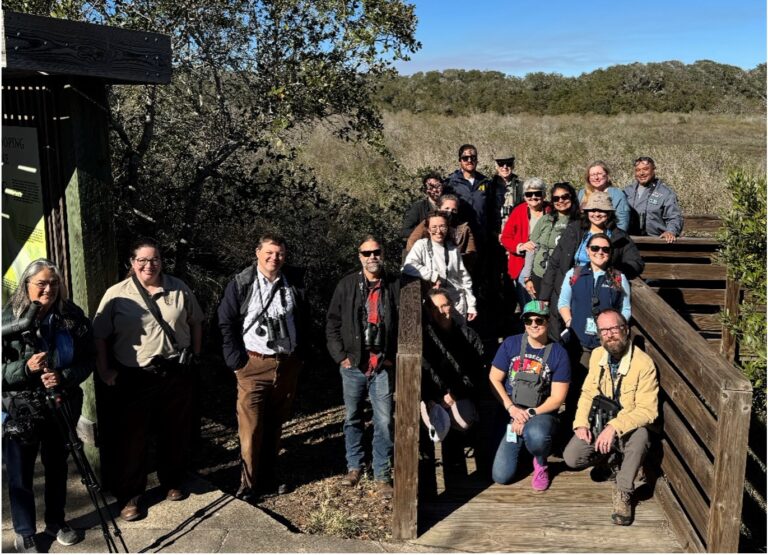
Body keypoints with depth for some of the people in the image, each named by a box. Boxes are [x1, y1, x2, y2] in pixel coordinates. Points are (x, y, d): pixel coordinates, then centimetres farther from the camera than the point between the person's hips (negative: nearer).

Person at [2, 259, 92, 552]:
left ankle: (56, 522, 40)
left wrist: (63, 377, -19)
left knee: (57, 467, 19)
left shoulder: (73, 317, -5)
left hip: (61, 407, 3)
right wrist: (25, 368, -27)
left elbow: (87, 360, -2)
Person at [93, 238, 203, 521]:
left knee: (176, 432, 14)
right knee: (130, 437, 4)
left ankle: (172, 482, 35)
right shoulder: (116, 295, -4)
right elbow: (100, 336, -3)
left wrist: (195, 355, 9)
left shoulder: (179, 289, 4)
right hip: (133, 378, -2)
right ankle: (130, 495, 20)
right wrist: (104, 371, -8)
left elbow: (195, 323, 13)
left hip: (176, 374, 3)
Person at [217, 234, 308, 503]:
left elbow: (303, 320, 15)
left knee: (275, 426, 13)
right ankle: (248, 485, 11)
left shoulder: (294, 283, 6)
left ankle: (269, 479, 27)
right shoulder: (241, 284, -4)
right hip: (254, 365, -3)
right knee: (251, 428, -3)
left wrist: (299, 353, 9)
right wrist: (237, 360, -8)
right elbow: (226, 323, -3)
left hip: (288, 365, 3)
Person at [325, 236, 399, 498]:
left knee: (384, 422, -2)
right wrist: (340, 356, -2)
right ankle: (354, 467, 29)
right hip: (353, 364, 2)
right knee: (352, 418, 13)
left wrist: (395, 356, -2)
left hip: (383, 365, -1)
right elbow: (332, 323, 4)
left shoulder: (395, 286, 0)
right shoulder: (347, 285, 2)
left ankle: (382, 475, 10)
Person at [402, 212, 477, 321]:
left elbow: (465, 278, 12)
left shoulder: (454, 249, 9)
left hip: (457, 303, 3)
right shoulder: (422, 245, 0)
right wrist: (434, 276, -16)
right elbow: (408, 267, -16)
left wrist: (471, 305, 9)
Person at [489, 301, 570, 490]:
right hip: (510, 414, 2)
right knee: (501, 476, -8)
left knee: (536, 435, -40)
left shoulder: (558, 353, -6)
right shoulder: (510, 344, -2)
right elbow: (494, 379, -1)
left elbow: (557, 398, -7)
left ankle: (541, 464, -2)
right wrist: (512, 409, -14)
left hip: (542, 413, -2)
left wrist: (530, 414, -18)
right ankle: (520, 443, 25)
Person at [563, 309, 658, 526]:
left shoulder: (643, 363, -20)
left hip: (629, 428, -4)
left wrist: (615, 427, -33)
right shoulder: (597, 355, -1)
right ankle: (610, 457, 17)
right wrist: (581, 423, -8)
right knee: (571, 458, -18)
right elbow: (588, 392, 8)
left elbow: (647, 410, -23)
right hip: (599, 424, 5)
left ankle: (623, 492, -18)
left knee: (641, 434, -39)